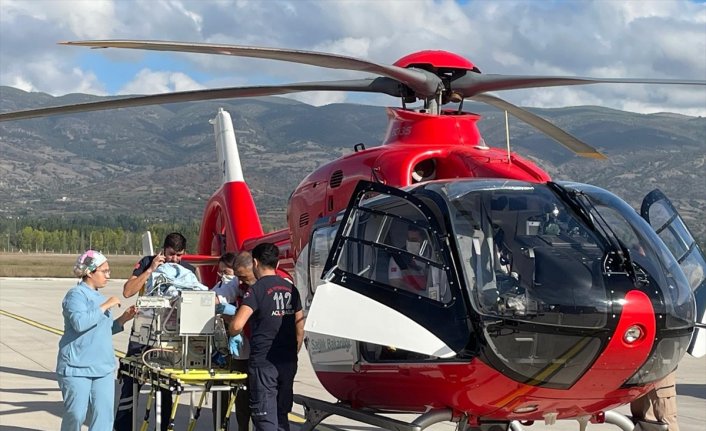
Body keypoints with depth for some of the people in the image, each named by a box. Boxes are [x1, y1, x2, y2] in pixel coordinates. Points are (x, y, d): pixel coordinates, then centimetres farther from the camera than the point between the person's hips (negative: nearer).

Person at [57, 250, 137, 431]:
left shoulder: (100, 297, 15)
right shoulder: (76, 294, -9)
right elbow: (79, 322, -25)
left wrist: (123, 319, 9)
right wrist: (105, 306, -19)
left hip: (103, 367, 7)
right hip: (77, 367, -7)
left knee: (104, 415, 0)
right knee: (76, 415, -1)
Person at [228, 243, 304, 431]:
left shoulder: (257, 289, -11)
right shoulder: (291, 289, 9)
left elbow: (237, 325, -22)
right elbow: (300, 329, 13)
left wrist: (231, 332, 0)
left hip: (263, 363, -6)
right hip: (288, 363, 7)